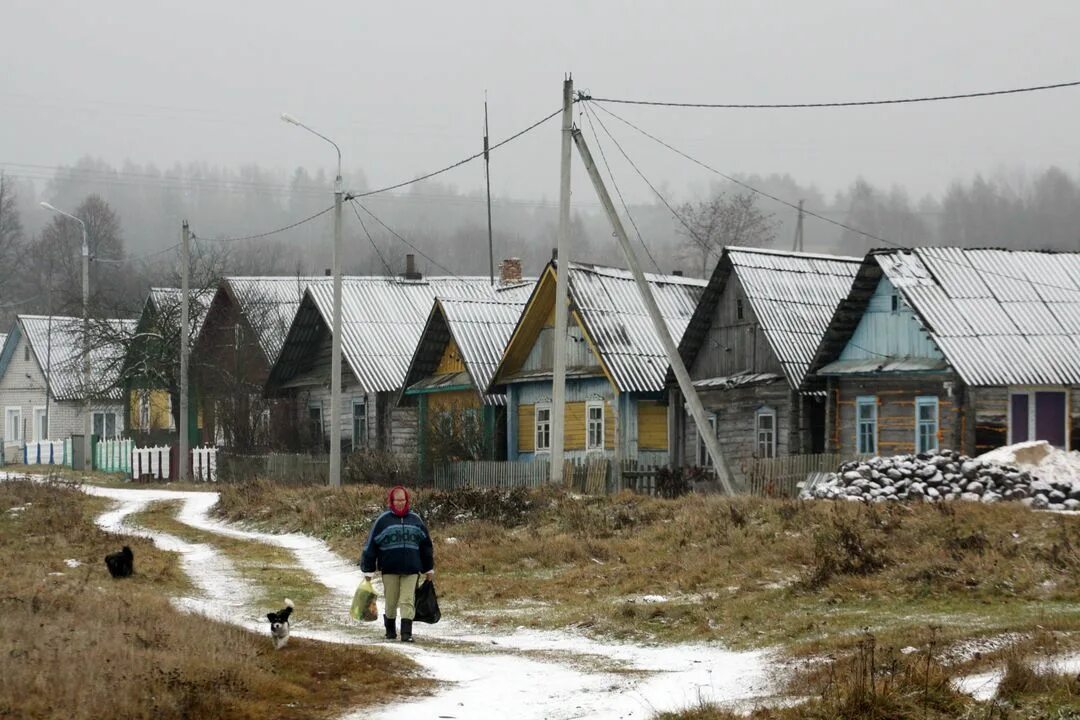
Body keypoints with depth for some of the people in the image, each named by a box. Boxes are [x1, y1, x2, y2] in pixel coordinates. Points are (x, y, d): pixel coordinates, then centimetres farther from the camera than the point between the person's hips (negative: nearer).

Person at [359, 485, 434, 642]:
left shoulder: (415, 520, 9)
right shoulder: (383, 520, 1)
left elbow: (426, 545, 17)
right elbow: (371, 545, 3)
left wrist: (429, 569, 19)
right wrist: (367, 570, 1)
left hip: (411, 569, 1)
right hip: (389, 569, -1)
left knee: (407, 601, -6)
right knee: (391, 601, 7)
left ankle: (407, 633, -9)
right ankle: (390, 629, 26)